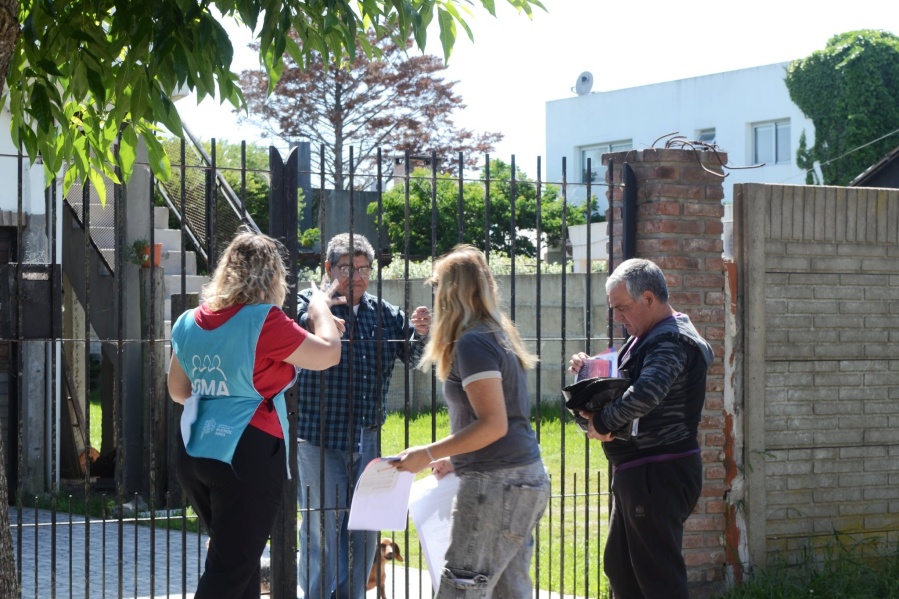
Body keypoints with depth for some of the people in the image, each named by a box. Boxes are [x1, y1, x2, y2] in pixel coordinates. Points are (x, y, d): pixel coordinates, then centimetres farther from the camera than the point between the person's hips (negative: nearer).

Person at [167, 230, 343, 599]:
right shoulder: (263, 322, -13)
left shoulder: (189, 323, 8)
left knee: (240, 558, 20)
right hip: (248, 455, -7)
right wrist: (321, 309, 11)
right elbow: (327, 353, -6)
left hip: (194, 453, 7)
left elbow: (178, 391, 19)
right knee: (230, 569, -4)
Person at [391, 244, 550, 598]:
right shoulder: (498, 335, 15)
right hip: (526, 478, 10)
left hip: (496, 483, -10)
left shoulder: (472, 343, -13)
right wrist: (457, 460, 27)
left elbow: (494, 424, -19)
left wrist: (429, 454, -18)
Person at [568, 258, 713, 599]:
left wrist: (601, 422, -21)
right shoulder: (647, 338, 16)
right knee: (619, 567, 18)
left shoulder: (671, 342, -18)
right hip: (637, 473, 11)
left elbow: (644, 394, -35)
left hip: (659, 476, -11)